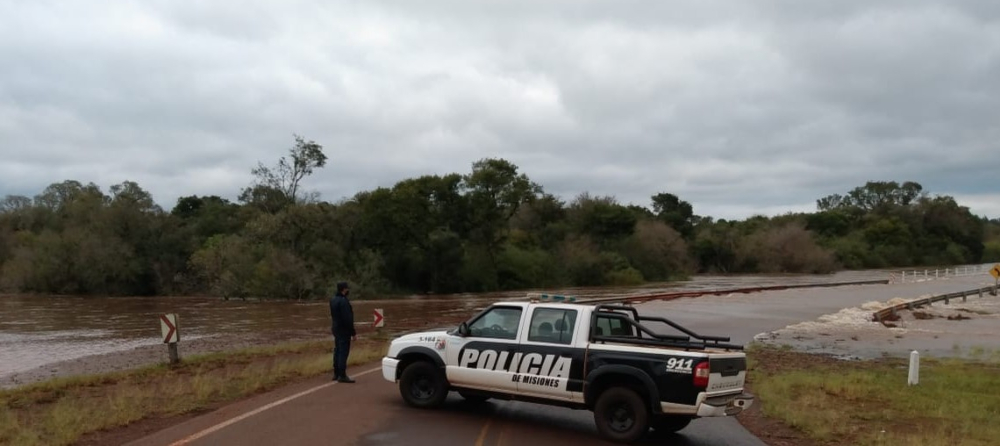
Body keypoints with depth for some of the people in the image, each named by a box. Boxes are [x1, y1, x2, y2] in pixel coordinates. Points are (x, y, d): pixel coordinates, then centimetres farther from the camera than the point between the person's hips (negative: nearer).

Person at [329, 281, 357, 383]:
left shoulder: (333, 300, 9)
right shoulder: (343, 301, -21)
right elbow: (348, 319, -22)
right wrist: (353, 333, -19)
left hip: (336, 329, 10)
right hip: (343, 330, -10)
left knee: (337, 351, 15)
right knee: (343, 352, -6)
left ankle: (336, 374, 21)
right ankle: (342, 375, -6)